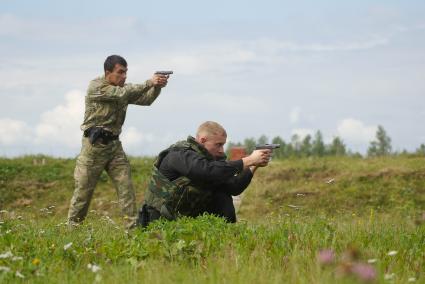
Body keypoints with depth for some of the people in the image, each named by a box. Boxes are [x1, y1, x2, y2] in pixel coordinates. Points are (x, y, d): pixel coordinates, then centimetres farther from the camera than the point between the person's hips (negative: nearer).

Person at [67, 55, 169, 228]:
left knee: (126, 186, -5)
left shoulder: (123, 88, 11)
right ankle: (73, 226, 10)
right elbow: (121, 94, -25)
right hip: (94, 144, -6)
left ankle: (133, 225, -7)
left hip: (114, 144, 6)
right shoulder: (95, 86, -11)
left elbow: (146, 100, 2)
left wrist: (157, 87, -18)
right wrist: (148, 83, -29)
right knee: (84, 188, -1)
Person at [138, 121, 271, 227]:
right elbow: (210, 171, -37)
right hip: (161, 223, -7)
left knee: (223, 197, -5)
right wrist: (249, 160, -35)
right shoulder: (180, 154, -21)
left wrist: (253, 167, -16)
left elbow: (233, 188, -2)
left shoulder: (213, 158, 5)